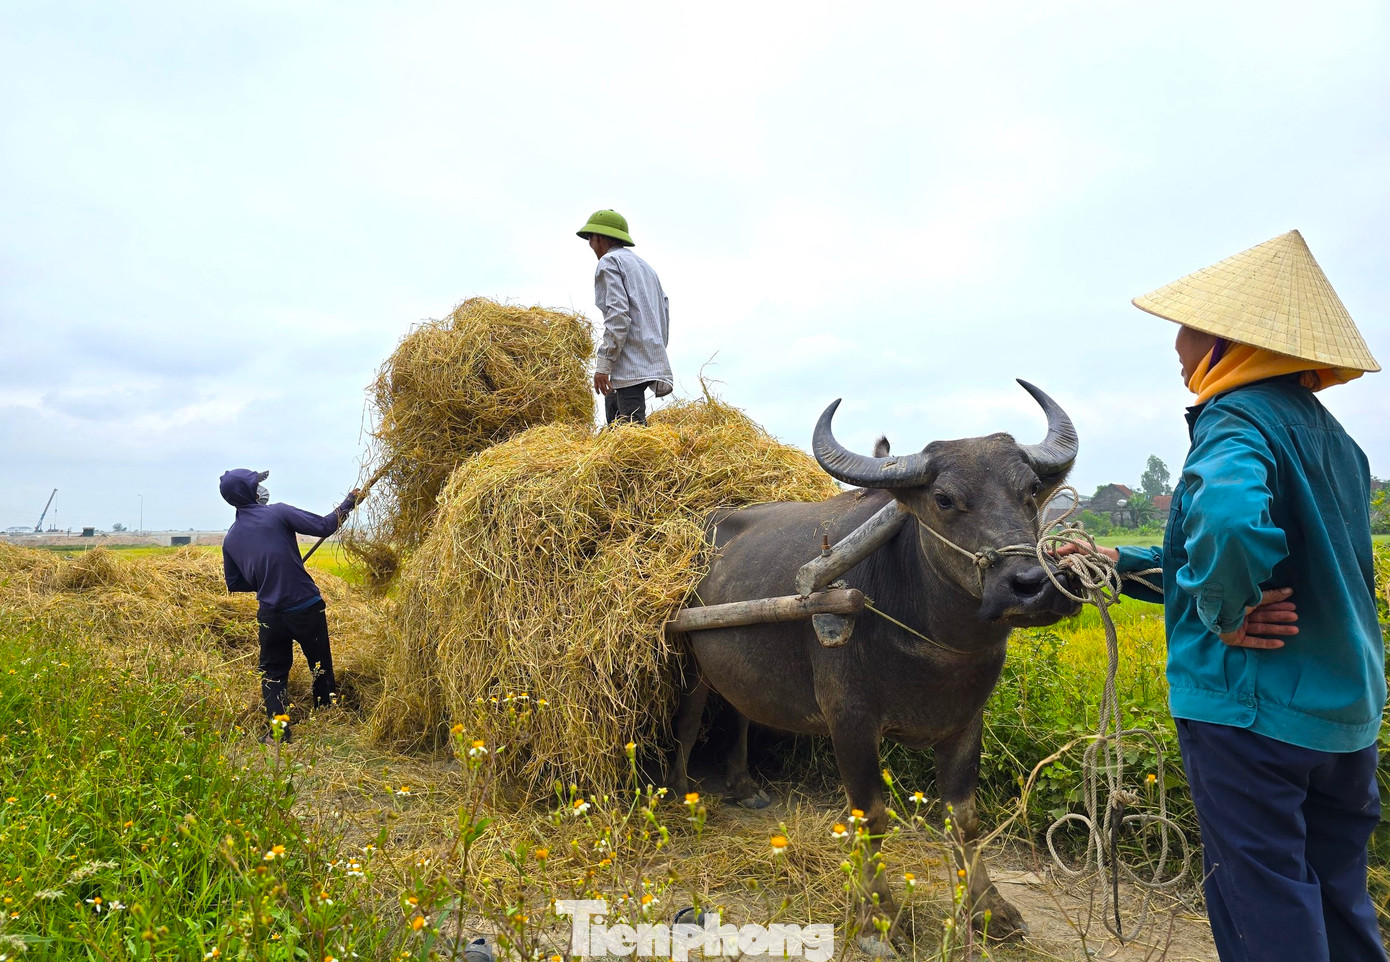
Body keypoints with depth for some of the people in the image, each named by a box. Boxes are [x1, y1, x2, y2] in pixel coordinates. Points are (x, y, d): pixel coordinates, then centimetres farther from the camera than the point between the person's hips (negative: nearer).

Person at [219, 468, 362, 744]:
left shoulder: (230, 539, 7)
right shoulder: (278, 513, -9)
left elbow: (234, 583, 13)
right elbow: (324, 526, -13)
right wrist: (349, 503, 0)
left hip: (270, 613, 4)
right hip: (306, 607, -3)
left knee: (273, 670, 17)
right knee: (321, 665, 15)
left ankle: (278, 725, 6)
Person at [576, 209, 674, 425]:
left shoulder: (610, 262, -1)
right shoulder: (644, 265, 26)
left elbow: (618, 313, -15)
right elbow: (664, 307, 21)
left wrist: (603, 364, -17)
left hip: (631, 365, -10)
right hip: (653, 362, 10)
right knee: (613, 410, 16)